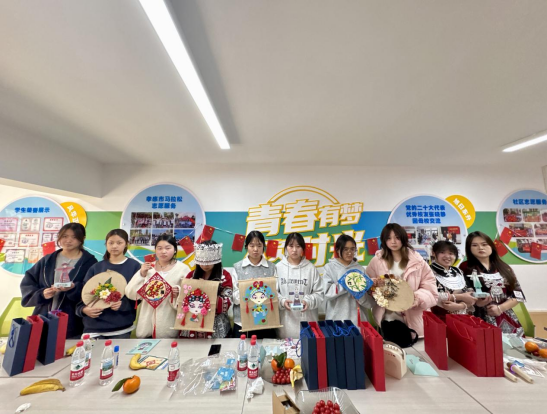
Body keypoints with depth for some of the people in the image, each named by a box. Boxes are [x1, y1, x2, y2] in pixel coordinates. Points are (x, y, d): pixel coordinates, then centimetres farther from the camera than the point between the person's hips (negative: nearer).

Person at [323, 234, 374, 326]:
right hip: (336, 319, -2)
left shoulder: (360, 269, 1)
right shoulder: (330, 267, -4)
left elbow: (370, 302, 1)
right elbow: (328, 292, -15)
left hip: (358, 319, 2)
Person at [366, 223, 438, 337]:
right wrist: (374, 284, -18)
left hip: (412, 318, 0)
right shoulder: (377, 260, -1)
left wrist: (419, 297, -19)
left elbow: (430, 288, 0)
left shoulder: (417, 261, 0)